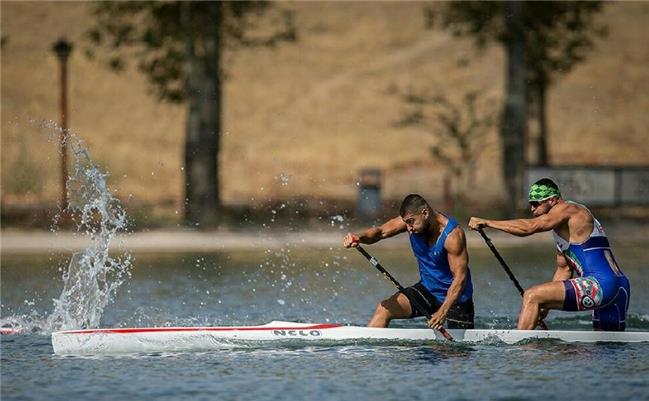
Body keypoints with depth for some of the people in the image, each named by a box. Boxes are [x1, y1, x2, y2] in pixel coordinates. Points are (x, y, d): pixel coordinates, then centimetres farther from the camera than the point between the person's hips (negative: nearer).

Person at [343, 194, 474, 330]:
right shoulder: (411, 219, -10)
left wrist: (443, 311, -34)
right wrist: (359, 238, -42)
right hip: (427, 288, 4)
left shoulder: (452, 234, -25)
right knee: (384, 309, -14)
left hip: (455, 296, -4)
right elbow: (381, 232, -18)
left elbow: (460, 278, -26)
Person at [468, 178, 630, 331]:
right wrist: (546, 304, 18)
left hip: (601, 284, -11)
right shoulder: (561, 228, 25)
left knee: (532, 296, -14)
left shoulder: (567, 209, -6)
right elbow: (564, 269, 28)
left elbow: (529, 227, -17)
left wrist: (486, 222, -15)